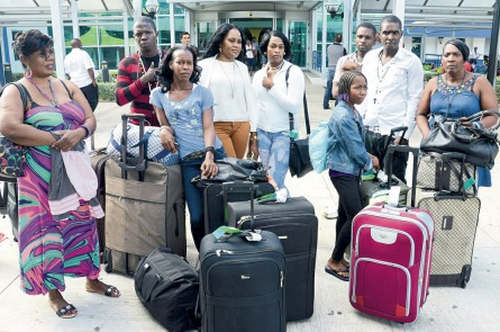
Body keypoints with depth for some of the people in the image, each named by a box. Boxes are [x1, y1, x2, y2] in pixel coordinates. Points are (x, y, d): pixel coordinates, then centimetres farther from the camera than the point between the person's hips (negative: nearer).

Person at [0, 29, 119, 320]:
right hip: (41, 174, -4)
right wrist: (56, 139, -20)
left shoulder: (68, 86, 9)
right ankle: (54, 291, 21)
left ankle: (92, 278, 30)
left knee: (82, 221, 13)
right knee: (46, 227, 4)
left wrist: (79, 133, -18)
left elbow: (91, 119, 6)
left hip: (76, 169, 5)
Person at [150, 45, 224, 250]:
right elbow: (165, 125, 15)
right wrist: (164, 130, -11)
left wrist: (209, 156, -19)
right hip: (188, 160, 0)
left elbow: (208, 126, -2)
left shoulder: (202, 92, 7)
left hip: (214, 154, 0)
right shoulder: (158, 94, 10)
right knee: (198, 217, -6)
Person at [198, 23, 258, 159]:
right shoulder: (205, 65, 3)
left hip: (242, 126, 4)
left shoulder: (242, 67, 17)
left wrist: (253, 134, 13)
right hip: (217, 126, -4)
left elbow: (251, 100, 16)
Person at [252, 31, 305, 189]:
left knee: (275, 180, -10)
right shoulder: (258, 74, 10)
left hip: (284, 132, -4)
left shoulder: (294, 72, -5)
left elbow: (294, 106, -14)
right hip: (262, 131, 5)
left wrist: (272, 86, -12)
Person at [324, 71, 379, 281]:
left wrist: (367, 156, 3)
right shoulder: (343, 116, -21)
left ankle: (338, 259, 25)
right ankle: (334, 262, 5)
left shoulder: (353, 112, 9)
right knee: (355, 217, -8)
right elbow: (355, 148, -17)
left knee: (345, 214, 14)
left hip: (351, 170, 9)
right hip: (343, 171, -9)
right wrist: (370, 162, -1)